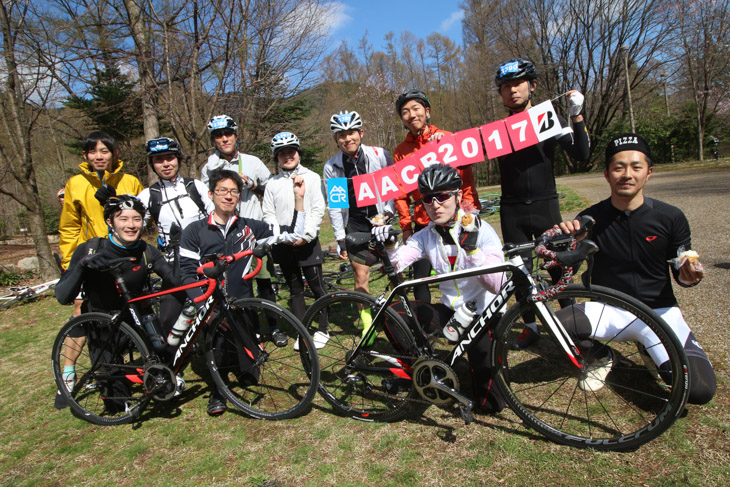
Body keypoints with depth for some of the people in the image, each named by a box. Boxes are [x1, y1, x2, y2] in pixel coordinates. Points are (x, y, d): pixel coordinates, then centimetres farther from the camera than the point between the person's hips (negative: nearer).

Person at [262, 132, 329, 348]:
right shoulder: (273, 183, 8)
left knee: (317, 286, 1)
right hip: (283, 244, 3)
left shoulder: (312, 177, 2)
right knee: (295, 289, 10)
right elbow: (268, 214, 5)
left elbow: (318, 210, -4)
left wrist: (305, 235, -14)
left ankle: (323, 330, 16)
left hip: (307, 242, -2)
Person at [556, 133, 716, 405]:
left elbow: (681, 274, 4)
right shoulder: (591, 219, -7)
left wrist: (690, 276, -20)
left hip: (658, 311, 1)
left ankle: (651, 349, 15)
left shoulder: (670, 218, -6)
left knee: (700, 389, -19)